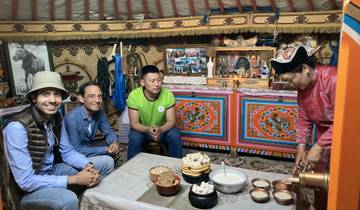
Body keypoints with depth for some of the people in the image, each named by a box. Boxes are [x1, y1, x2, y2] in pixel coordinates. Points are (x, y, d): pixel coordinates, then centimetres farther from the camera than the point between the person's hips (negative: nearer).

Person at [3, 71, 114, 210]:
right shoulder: (17, 127, -27)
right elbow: (26, 181, -27)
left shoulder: (56, 118, -4)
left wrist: (89, 166, -15)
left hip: (52, 171, 7)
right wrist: (74, 179, -26)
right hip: (28, 189, -7)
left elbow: (67, 152, 5)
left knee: (107, 162, 2)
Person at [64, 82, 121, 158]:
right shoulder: (72, 118, -27)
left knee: (115, 150, -10)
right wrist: (106, 150, -27)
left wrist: (114, 142, -21)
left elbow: (109, 132, 2)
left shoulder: (100, 114, -9)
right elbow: (75, 150, -28)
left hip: (87, 149, 6)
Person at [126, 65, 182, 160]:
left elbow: (171, 121, -17)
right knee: (134, 139, -30)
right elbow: (134, 123, -19)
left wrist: (161, 130, -38)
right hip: (142, 129, -1)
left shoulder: (168, 94, -19)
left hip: (162, 128, 1)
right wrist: (148, 130, -39)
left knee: (175, 137, -25)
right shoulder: (134, 96, -21)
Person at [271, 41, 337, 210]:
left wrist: (318, 146, -26)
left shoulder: (333, 79, -27)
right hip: (324, 135, 7)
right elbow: (304, 120, 4)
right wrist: (301, 148, -4)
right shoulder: (302, 87, -2)